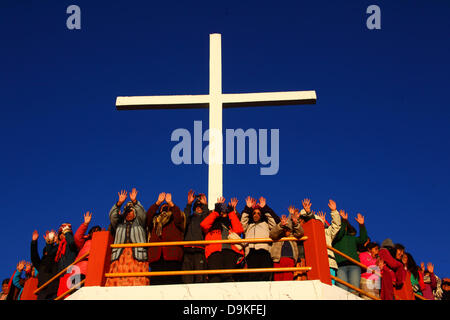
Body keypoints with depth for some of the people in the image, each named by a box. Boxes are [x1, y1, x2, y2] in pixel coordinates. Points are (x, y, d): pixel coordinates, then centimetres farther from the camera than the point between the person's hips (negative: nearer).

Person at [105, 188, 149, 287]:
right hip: (120, 256, 1)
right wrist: (119, 203, -1)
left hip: (137, 256, -1)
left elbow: (141, 213, 7)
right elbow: (112, 216, 12)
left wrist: (134, 202, -6)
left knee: (138, 282, -18)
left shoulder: (139, 223, 24)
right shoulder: (119, 224, 28)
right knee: (117, 281, -16)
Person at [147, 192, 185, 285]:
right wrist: (158, 202, 1)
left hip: (172, 255, -2)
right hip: (156, 255, 2)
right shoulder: (155, 220, 27)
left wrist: (170, 203, -5)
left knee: (173, 280, -12)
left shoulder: (174, 219, 20)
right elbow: (148, 215, 8)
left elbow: (179, 217, -1)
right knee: (156, 280, -7)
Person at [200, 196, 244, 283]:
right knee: (215, 277, -29)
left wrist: (231, 212, 25)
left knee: (228, 276, -27)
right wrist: (216, 211, 18)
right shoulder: (213, 225, 35)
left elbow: (239, 229, 17)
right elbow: (204, 225, 11)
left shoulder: (230, 224, 39)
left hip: (230, 250, 1)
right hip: (215, 250, -1)